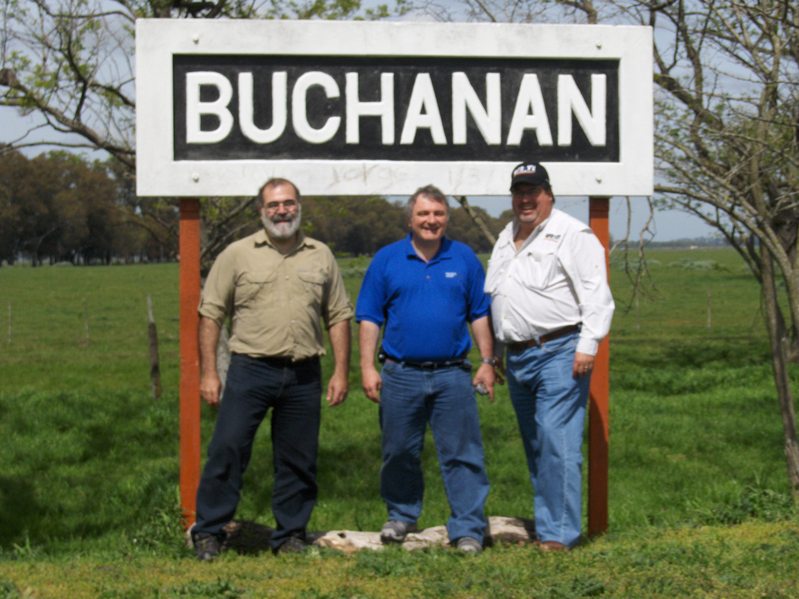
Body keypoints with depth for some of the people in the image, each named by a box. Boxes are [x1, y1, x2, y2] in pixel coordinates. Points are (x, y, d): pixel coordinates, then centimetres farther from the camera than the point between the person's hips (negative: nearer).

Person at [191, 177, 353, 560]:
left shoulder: (321, 256, 10)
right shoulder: (238, 254, 2)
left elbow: (338, 316, 12)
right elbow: (211, 313, 2)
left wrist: (341, 372, 5)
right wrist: (208, 372, -4)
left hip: (303, 374, 3)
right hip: (250, 369, -2)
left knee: (297, 460, 8)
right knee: (227, 449, -6)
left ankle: (290, 535, 19)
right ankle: (209, 532, 4)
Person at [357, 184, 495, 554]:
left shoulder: (464, 259, 7)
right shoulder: (387, 260, 4)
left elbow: (480, 315, 10)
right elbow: (369, 318, 4)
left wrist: (487, 362, 4)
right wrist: (367, 367, -2)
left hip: (452, 375, 0)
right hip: (400, 374, 0)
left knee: (462, 454, -2)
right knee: (400, 454, 11)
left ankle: (468, 528, 1)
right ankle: (401, 517, 28)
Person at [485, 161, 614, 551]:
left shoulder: (572, 235, -4)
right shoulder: (505, 240, 20)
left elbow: (596, 295, -10)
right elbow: (493, 300, 26)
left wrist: (587, 346, -17)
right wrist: (493, 356, 23)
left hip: (558, 353, -8)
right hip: (518, 357, 8)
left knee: (557, 446, -12)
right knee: (535, 448, 11)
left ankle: (559, 534, -11)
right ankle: (545, 525, 17)